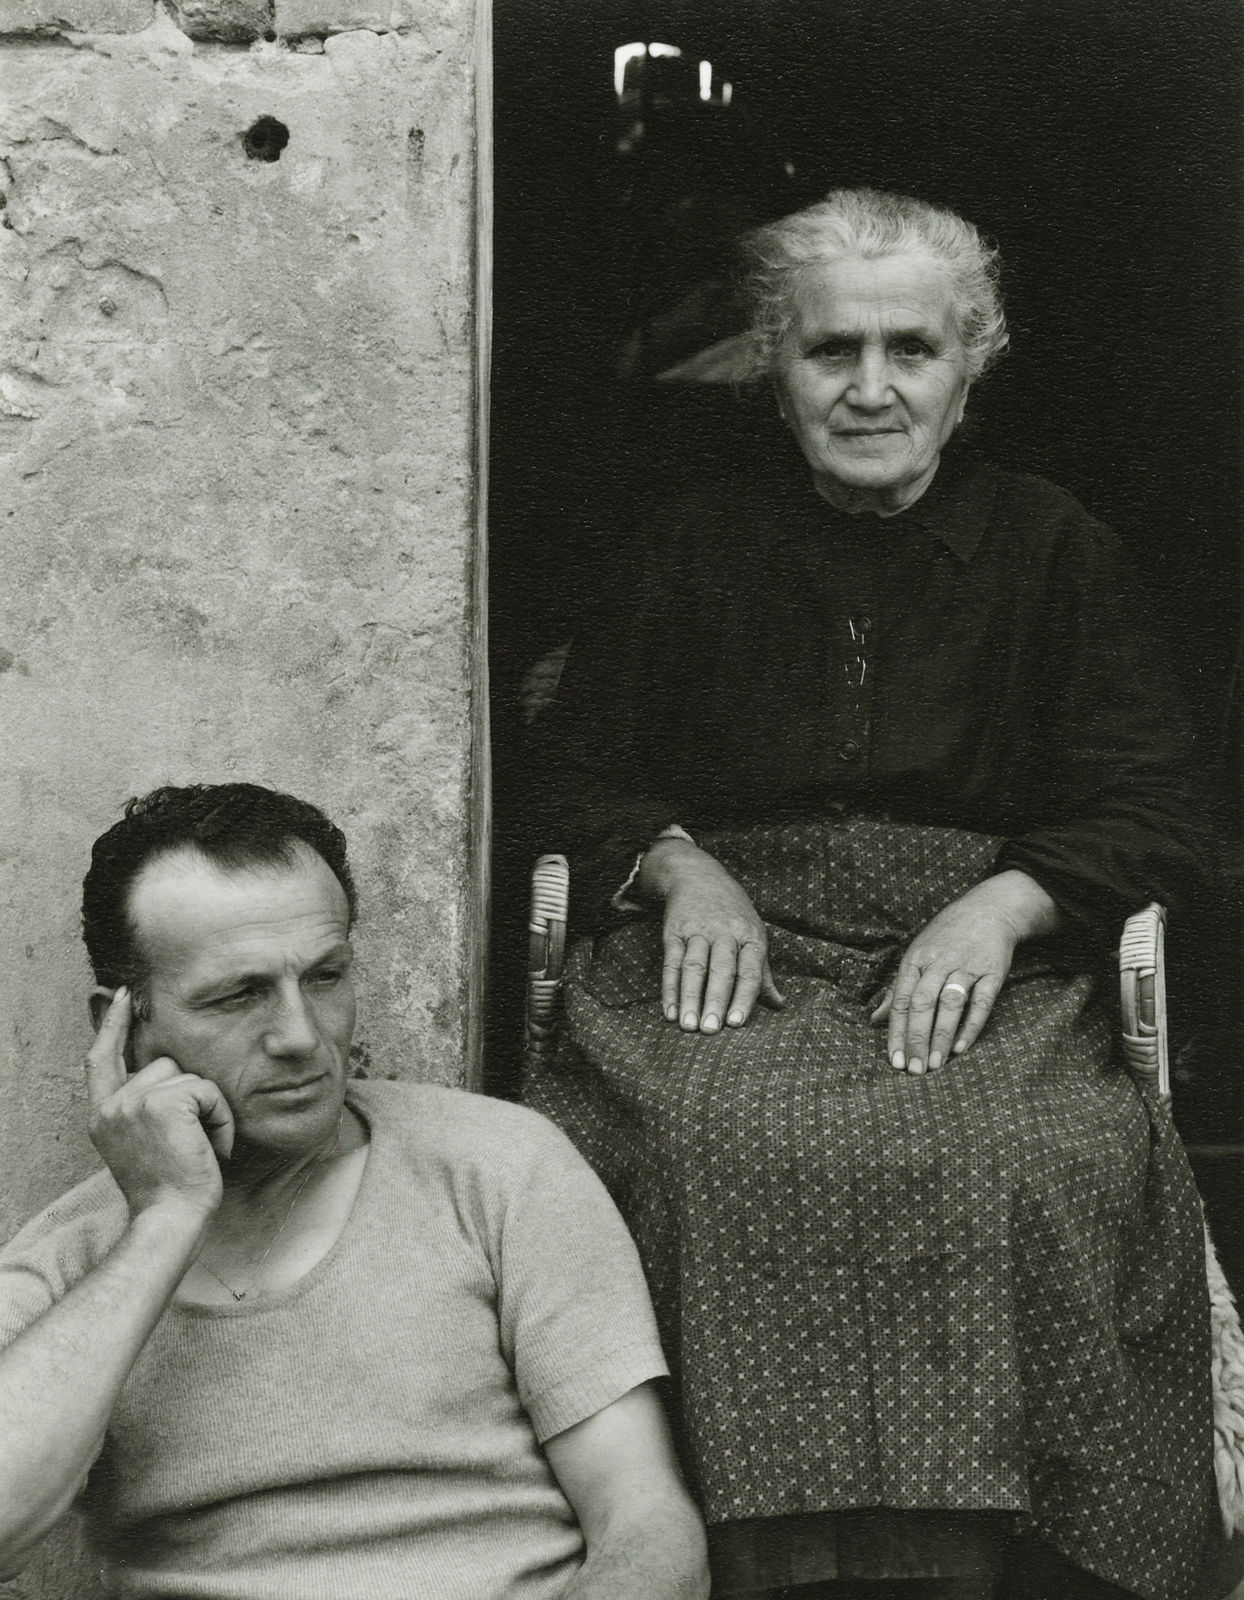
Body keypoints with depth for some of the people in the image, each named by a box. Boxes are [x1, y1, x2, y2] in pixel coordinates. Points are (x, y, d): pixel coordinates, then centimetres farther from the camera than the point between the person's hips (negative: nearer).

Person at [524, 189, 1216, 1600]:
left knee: (1037, 1169, -32)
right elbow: (575, 774, 15)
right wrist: (679, 864, -5)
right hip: (733, 945, 1)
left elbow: (1151, 819, 6)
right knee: (705, 1147, -32)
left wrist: (1007, 902, -12)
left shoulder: (1053, 552, 11)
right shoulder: (692, 545, 15)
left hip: (983, 964, 0)